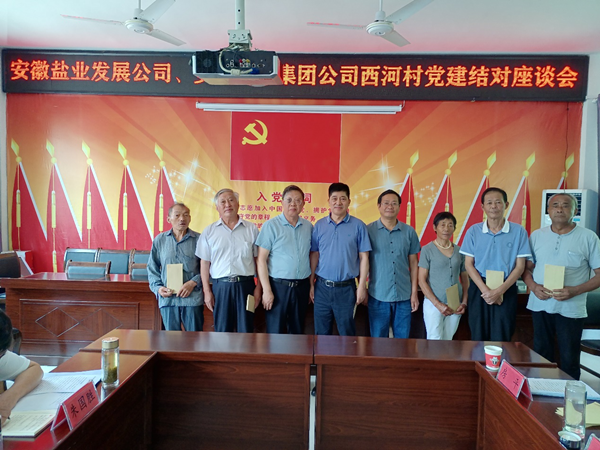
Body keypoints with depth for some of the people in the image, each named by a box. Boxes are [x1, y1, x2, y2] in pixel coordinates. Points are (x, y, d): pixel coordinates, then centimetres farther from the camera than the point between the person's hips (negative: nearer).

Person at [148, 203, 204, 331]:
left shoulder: (198, 240, 2)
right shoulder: (159, 240, 10)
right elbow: (152, 268, 14)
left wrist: (193, 283, -12)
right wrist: (157, 287, -1)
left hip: (192, 298, -2)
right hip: (167, 299, 2)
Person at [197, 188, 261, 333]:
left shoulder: (252, 229, 5)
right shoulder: (209, 231, 6)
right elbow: (205, 263, 6)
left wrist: (258, 288, 0)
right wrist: (207, 291, 1)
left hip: (246, 285, 0)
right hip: (220, 286, 0)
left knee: (246, 331, 5)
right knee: (222, 331, 8)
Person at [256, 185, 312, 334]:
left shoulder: (308, 227, 7)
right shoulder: (271, 225, -6)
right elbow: (261, 260, -8)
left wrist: (312, 285, 7)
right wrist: (267, 290, -12)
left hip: (302, 287, 4)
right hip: (278, 286, -4)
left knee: (297, 331, 15)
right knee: (275, 333, 3)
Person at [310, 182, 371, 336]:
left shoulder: (358, 226, -3)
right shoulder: (319, 225, 3)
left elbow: (363, 257, -1)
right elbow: (314, 256, 6)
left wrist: (362, 286, -4)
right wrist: (311, 284, 4)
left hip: (346, 288, -2)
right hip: (322, 287, 2)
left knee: (347, 333, 10)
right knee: (321, 333, 13)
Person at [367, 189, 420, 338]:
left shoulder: (409, 231, 5)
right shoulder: (368, 231, -2)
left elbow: (413, 262, 8)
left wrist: (414, 292, 5)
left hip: (404, 296, 2)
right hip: (378, 296, -2)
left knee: (403, 340, 11)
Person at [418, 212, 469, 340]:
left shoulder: (459, 251, 7)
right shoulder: (427, 250, -5)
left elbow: (465, 279, 13)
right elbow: (422, 280, -7)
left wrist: (464, 302, 1)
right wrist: (438, 304, -12)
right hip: (434, 304, -4)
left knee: (448, 341, 12)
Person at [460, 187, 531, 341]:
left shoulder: (518, 231, -2)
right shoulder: (473, 231, 1)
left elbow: (519, 267, -3)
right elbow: (469, 264, -1)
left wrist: (500, 290, -13)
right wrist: (485, 290, -13)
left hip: (506, 290, -1)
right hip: (479, 289, 1)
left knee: (501, 339, 4)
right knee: (478, 337, 8)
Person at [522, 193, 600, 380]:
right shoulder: (536, 236, 5)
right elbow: (527, 267, 11)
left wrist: (575, 290, -17)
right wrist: (533, 286, -9)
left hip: (571, 309, -3)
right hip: (540, 305, 3)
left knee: (569, 360, 6)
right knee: (541, 356, 14)